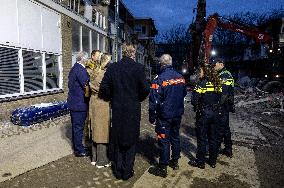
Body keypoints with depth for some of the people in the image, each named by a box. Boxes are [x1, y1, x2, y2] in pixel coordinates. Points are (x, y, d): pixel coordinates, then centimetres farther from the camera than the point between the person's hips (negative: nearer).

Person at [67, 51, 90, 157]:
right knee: (79, 126, -1)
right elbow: (86, 85, -22)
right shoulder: (81, 70, -18)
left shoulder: (73, 69, 13)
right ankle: (79, 150, 9)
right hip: (80, 103, -10)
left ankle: (76, 147, 30)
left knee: (75, 126, 17)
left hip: (73, 102, 10)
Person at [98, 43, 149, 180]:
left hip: (117, 109, 2)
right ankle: (127, 172, 22)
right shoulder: (138, 68, -10)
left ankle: (118, 171, 27)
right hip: (133, 110, -2)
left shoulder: (112, 67, -2)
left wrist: (111, 98, 12)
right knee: (131, 141, 13)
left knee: (117, 141, 16)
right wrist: (138, 99, 6)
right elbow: (145, 89, -12)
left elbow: (104, 88, -5)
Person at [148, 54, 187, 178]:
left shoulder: (159, 79, -18)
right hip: (178, 114, 6)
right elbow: (184, 94, 14)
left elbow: (154, 101, -18)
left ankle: (162, 168, 12)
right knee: (175, 137, 19)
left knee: (164, 140, 2)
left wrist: (152, 117, -9)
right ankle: (175, 162, 34)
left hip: (164, 116, -6)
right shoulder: (180, 77, 2)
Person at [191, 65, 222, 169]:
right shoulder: (217, 84, 3)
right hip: (216, 114, 6)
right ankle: (213, 161, 27)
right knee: (213, 138, 15)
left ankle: (200, 162, 15)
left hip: (203, 114, -6)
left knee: (202, 138, 5)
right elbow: (220, 99, 8)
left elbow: (194, 100, -18)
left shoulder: (201, 84, -15)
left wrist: (197, 108, 1)